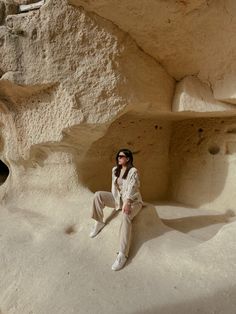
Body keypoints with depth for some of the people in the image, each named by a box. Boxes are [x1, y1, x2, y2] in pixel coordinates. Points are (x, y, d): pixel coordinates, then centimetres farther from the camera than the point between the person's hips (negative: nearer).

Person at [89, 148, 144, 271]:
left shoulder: (133, 171, -14)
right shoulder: (115, 169, 7)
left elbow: (132, 188, -25)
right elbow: (114, 186, 10)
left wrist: (127, 203, -38)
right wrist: (115, 201, -1)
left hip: (133, 200, -6)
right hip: (118, 198, 6)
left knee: (125, 216, -37)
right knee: (98, 195, -14)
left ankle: (123, 254, -36)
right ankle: (99, 222, -1)